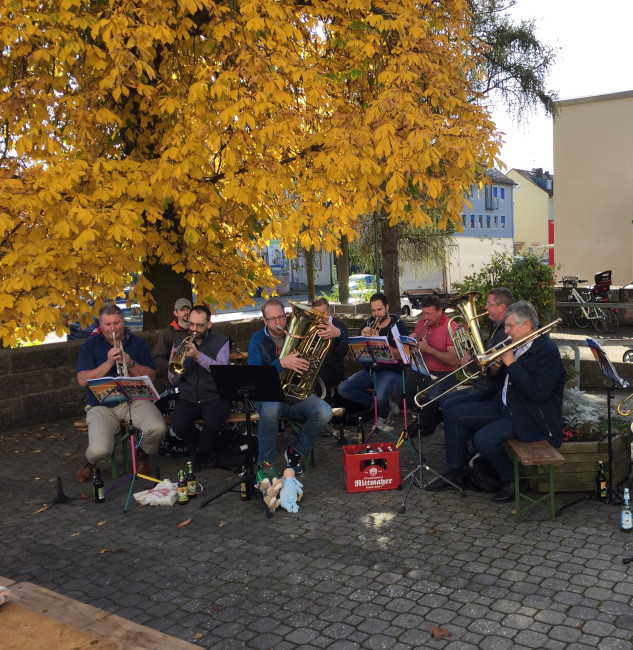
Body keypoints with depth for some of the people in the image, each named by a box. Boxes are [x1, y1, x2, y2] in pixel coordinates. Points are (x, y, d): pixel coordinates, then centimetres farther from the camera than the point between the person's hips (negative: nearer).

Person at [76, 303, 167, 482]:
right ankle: (90, 462, 17)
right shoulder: (90, 345, 7)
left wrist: (131, 364, -16)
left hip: (135, 400, 1)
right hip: (102, 406, -1)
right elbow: (83, 380, -5)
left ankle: (143, 454, 8)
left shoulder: (138, 343, 10)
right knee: (99, 450, -26)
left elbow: (151, 376, 1)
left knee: (158, 428, -30)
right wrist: (109, 363, -15)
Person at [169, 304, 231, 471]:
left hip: (214, 397, -3)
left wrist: (198, 355, -29)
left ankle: (199, 454, 3)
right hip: (188, 399, 3)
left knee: (212, 424, -33)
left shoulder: (221, 342, 3)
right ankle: (208, 451, 4)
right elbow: (173, 382, 8)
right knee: (179, 425, -28)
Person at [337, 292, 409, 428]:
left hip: (390, 371, -5)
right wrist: (363, 337, -12)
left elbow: (399, 355, -14)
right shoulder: (368, 324, 11)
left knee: (381, 396, -34)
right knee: (343, 389, -15)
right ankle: (376, 405, 2)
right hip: (369, 370, 5)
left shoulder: (398, 326, -3)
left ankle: (383, 416, 4)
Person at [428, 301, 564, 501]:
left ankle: (511, 479, -2)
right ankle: (455, 472, 10)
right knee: (453, 414, 1)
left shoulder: (548, 351, -18)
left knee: (483, 439, -28)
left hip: (530, 417, -9)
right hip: (505, 406, 9)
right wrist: (501, 365, -2)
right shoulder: (518, 344, 8)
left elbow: (538, 393, -29)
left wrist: (511, 363, -23)